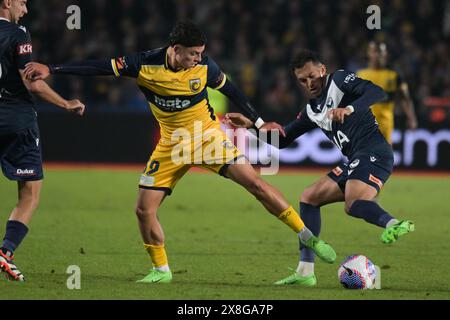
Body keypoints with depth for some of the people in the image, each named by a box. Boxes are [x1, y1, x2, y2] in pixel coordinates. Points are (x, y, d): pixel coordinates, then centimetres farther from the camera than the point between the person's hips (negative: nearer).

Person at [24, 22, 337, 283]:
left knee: (256, 183, -14)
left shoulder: (204, 67, -14)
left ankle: (308, 237, -4)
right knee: (144, 209, -6)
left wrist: (259, 122, 7)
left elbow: (231, 91, 3)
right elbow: (100, 67, -13)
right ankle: (161, 270, 13)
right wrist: (52, 69, -18)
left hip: (209, 136, -1)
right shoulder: (144, 64, -17)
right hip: (171, 144, 2)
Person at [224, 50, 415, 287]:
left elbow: (377, 93, -15)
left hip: (374, 153, -9)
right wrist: (251, 125, 20)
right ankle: (305, 272, 13)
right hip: (355, 161, 9)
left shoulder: (340, 80, 1)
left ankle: (393, 224, -64)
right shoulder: (312, 110, 24)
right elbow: (282, 139, 30)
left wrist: (348, 109, -29)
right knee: (309, 198, 14)